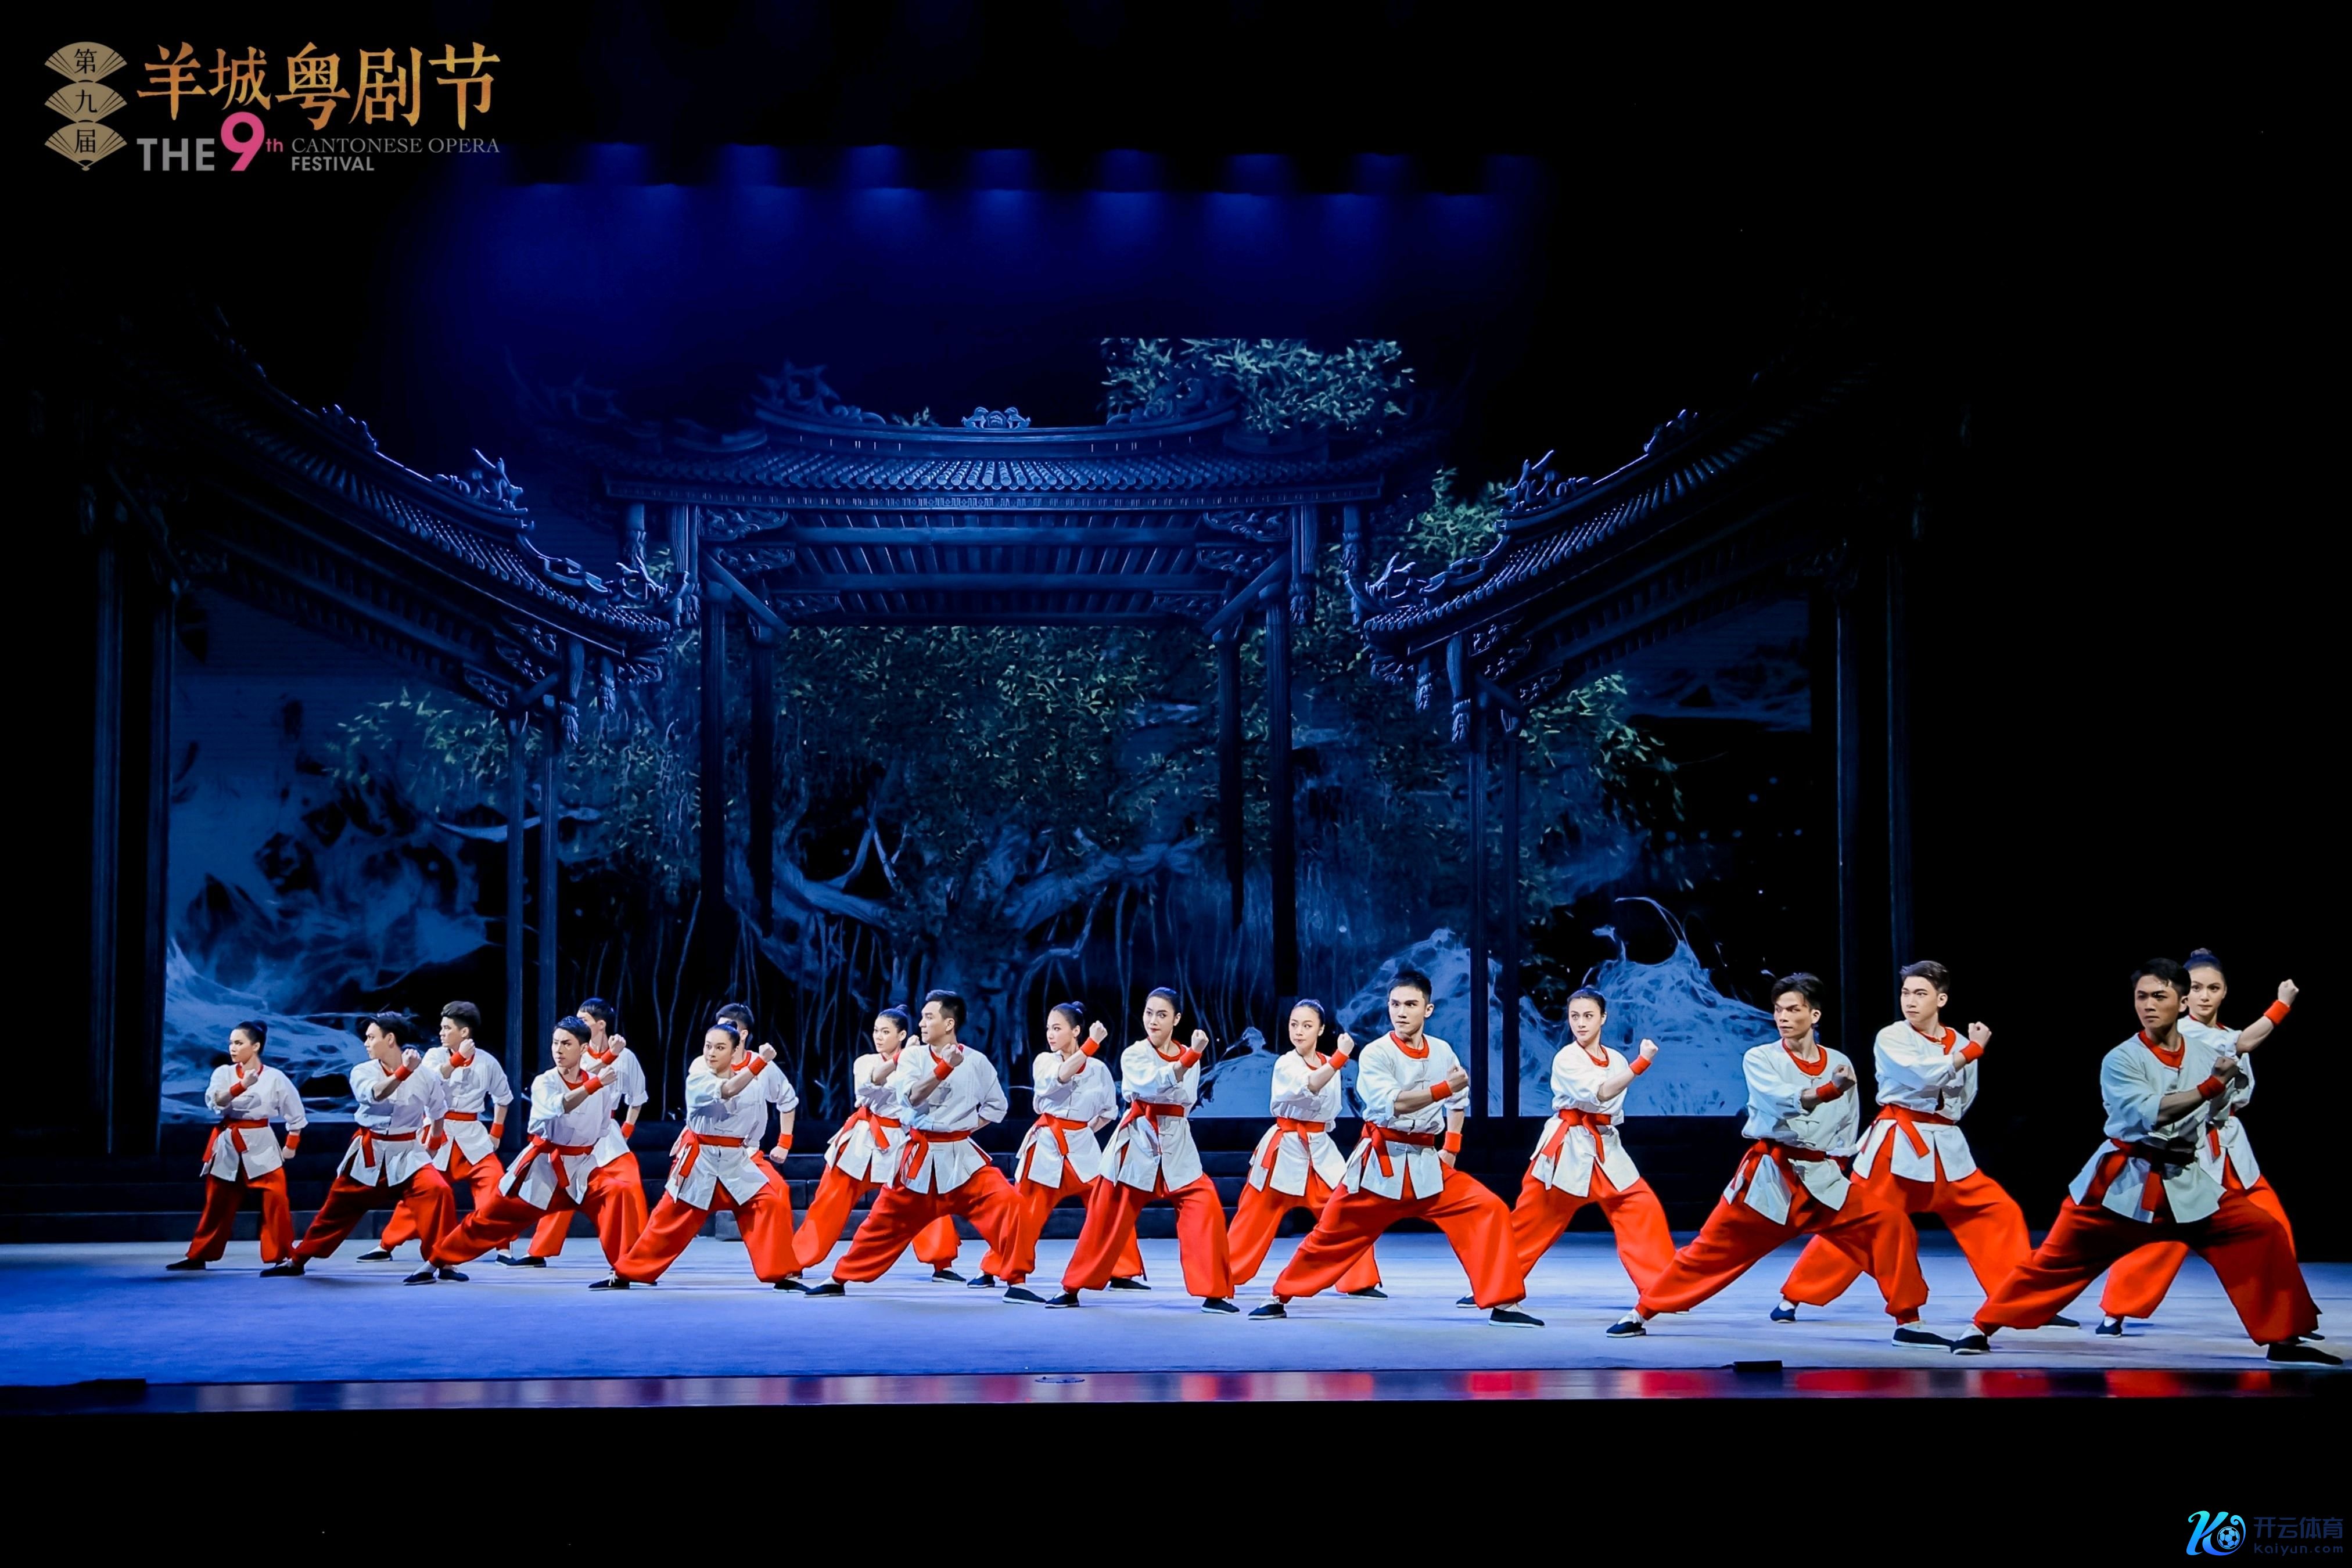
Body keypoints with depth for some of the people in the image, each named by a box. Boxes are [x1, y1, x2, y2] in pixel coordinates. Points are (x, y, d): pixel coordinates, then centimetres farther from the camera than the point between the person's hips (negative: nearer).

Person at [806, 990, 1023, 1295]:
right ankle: (842, 1278, 28)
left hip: (960, 1156, -1)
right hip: (919, 1156, 1)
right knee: (885, 1219, 10)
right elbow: (913, 1097, -18)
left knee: (1005, 1202, -21)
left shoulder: (977, 1062, -3)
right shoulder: (912, 1056, -2)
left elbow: (996, 1106, 9)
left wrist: (963, 1129, 0)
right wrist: (944, 1068, -27)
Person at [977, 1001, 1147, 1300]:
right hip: (1046, 1145, -1)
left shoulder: (1098, 1069, 3)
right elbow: (1060, 1077, -24)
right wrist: (1093, 1043, -27)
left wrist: (1084, 1131, 1)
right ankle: (1012, 1276, 8)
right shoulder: (1044, 1061, -2)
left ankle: (1122, 1272, 12)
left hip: (1082, 1146, 1)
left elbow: (1109, 1112, 14)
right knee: (1026, 1212, -1)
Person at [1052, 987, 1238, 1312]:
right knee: (1108, 1216, 2)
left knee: (1204, 1205, -14)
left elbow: (1186, 1100, 1)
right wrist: (1190, 1057, -33)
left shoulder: (1188, 1055, 7)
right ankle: (1071, 1289, 17)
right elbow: (1153, 1084, -25)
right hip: (1138, 1140, -2)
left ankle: (1213, 1292, -5)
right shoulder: (1134, 1055, -5)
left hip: (1177, 1143, 2)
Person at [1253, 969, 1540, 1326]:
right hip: (1381, 1163, -3)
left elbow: (1459, 1101, 20)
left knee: (1488, 1211, -11)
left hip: (1427, 1164, 3)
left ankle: (1502, 1304, -4)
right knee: (1333, 1231, 3)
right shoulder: (1375, 1054, -11)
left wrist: (1451, 1148, 10)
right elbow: (1390, 1103, -27)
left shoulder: (1443, 1052, 2)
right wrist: (1444, 1088, -28)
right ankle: (1282, 1298, 22)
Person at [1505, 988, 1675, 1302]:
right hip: (1567, 1147, -5)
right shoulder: (1566, 1059, -11)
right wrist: (1642, 1062, -31)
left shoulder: (1616, 1060, 7)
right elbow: (1601, 1093, -26)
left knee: (1642, 1209, -7)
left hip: (1606, 1148, 5)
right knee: (1531, 1219, 1)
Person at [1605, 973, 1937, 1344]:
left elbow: (1847, 1132, 14)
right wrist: (1827, 1091, -43)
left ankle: (1908, 1323, -4)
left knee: (1890, 1225, -14)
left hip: (1823, 1178, 2)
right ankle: (1641, 1313, 14)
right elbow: (1780, 1100, -26)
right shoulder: (1760, 1059, -5)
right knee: (1711, 1249, 0)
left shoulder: (1839, 1064, 5)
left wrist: (1830, 1165, -1)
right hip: (1768, 1178, -2)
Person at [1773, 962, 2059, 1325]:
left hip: (1947, 1148, 5)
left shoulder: (1960, 1043, 8)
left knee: (1999, 1213, 0)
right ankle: (1793, 1297, 4)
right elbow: (1923, 1076, -21)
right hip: (1898, 1143, -5)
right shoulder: (1891, 1038, -6)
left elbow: (1961, 1104, 14)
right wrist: (1974, 1050, -11)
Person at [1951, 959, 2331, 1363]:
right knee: (2059, 1256, -3)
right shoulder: (2121, 1060, -11)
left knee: (2263, 1234, -6)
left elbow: (2215, 1115, 16)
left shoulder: (2207, 1054, 2)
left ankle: (2282, 1338, 8)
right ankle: (1984, 1329, 8)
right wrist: (2211, 1086, -26)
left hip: (2187, 1183, 4)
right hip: (2124, 1182, -3)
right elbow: (2150, 1114, -25)